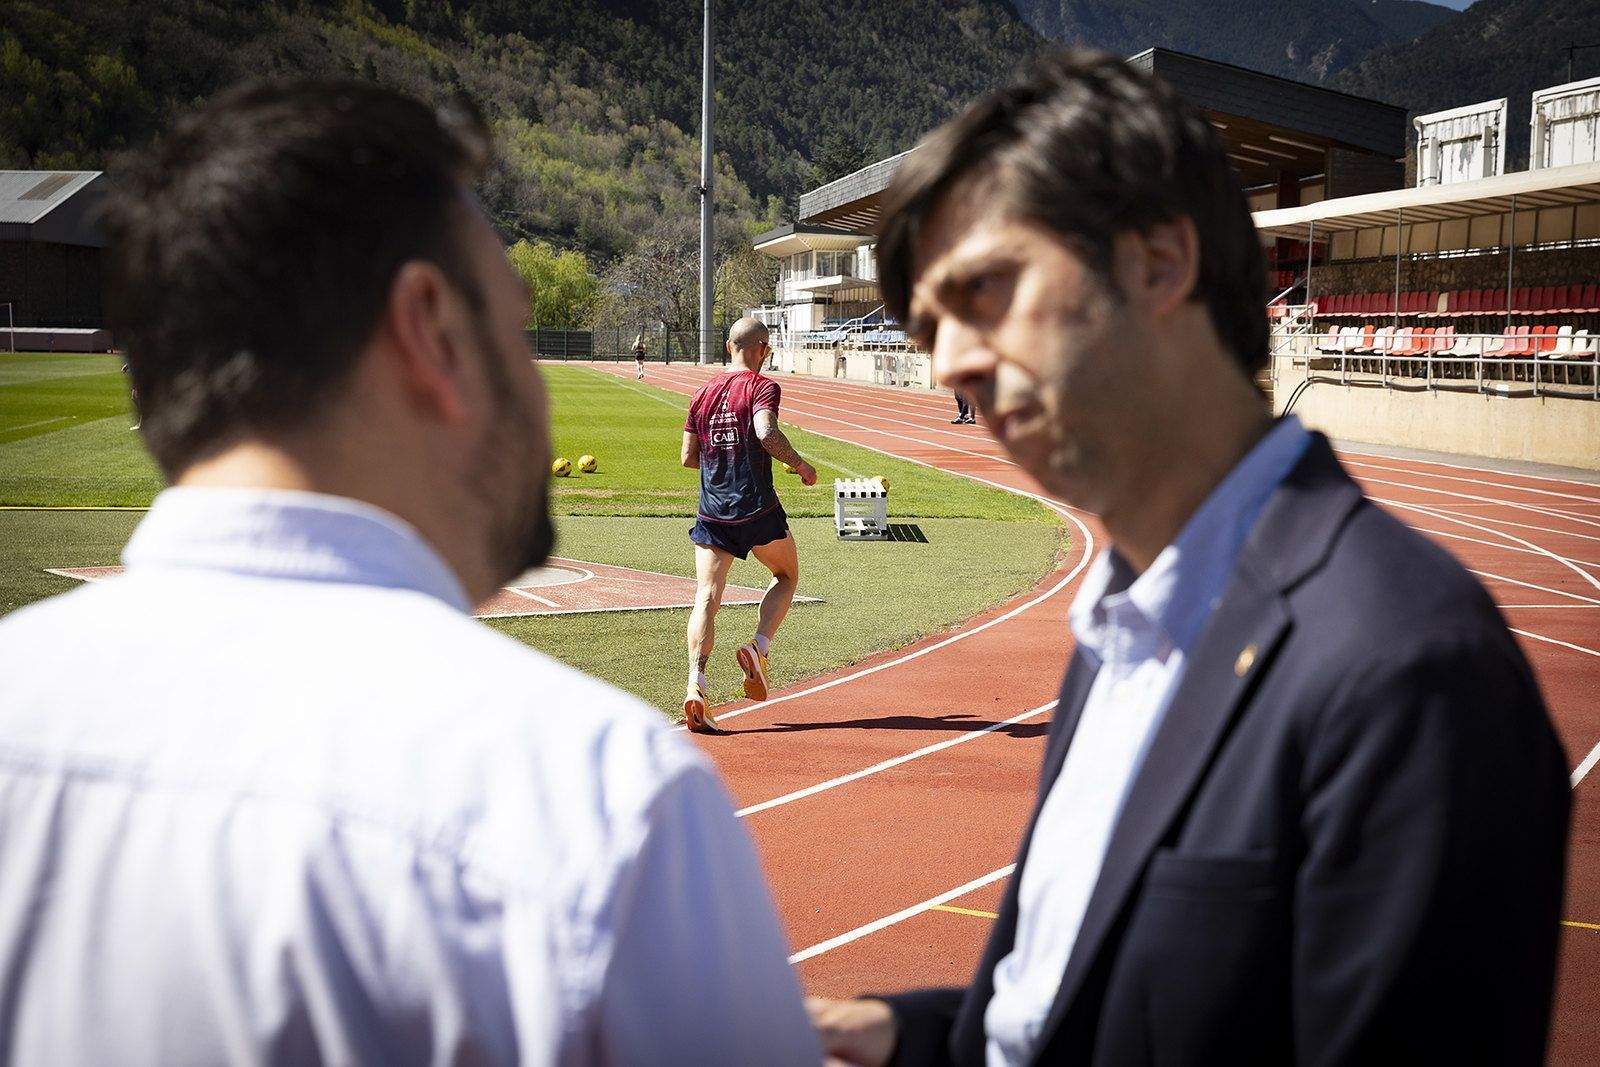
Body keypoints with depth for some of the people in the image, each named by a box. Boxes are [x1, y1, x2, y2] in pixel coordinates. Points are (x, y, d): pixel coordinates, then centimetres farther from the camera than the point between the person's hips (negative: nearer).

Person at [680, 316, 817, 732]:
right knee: (786, 575, 21)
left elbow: (688, 456, 13)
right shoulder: (761, 386, -6)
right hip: (757, 509, -4)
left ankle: (696, 682, -20)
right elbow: (767, 432, -24)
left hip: (711, 513, 4)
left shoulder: (704, 392, 12)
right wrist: (801, 466, -11)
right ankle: (759, 647, 0)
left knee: (706, 597, -1)